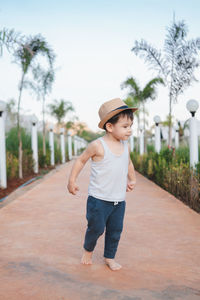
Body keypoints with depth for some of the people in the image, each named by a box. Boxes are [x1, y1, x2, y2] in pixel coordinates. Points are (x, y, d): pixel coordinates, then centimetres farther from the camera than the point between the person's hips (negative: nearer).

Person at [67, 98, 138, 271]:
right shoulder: (98, 146, -15)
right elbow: (81, 160, -2)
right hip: (98, 199, -5)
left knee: (115, 230, 12)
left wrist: (132, 180, 25)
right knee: (96, 228, 4)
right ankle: (88, 250, 35)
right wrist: (72, 181, -2)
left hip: (119, 200, 5)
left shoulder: (125, 145, 3)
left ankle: (110, 257, 32)